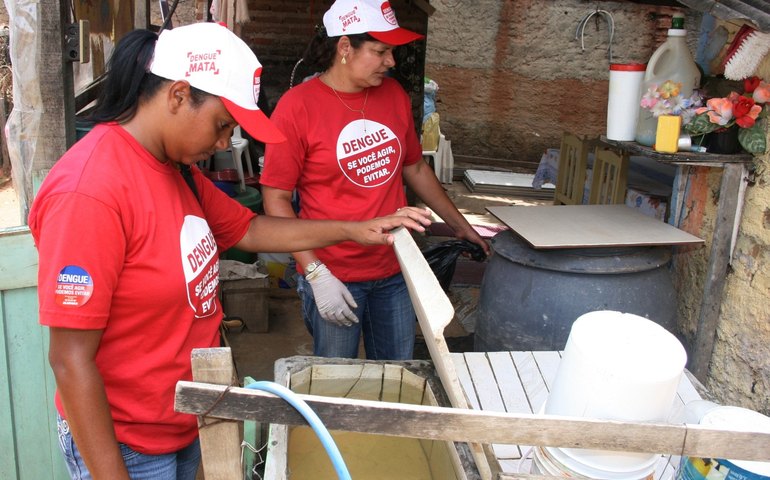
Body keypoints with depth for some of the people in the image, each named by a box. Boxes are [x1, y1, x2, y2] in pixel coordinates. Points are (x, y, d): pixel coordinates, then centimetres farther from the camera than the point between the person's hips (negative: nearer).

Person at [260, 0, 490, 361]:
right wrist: (316, 274, -17)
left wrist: (461, 226, 22)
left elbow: (415, 168, 17)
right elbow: (277, 200, -11)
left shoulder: (393, 94, 4)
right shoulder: (297, 106, -12)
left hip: (394, 273, 5)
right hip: (334, 277, -5)